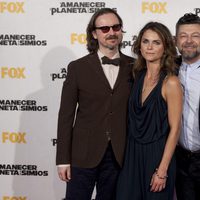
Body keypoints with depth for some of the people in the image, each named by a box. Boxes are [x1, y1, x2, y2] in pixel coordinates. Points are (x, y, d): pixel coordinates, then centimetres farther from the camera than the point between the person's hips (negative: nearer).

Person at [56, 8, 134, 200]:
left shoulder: (134, 67, 5)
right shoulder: (78, 68, -1)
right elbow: (66, 115, -2)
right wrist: (63, 159, -6)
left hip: (118, 155, 2)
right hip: (83, 155, -2)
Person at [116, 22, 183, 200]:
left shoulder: (170, 83, -14)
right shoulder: (138, 75, 4)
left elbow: (174, 129, -13)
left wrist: (162, 171, -15)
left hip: (157, 155, -5)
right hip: (132, 153, 5)